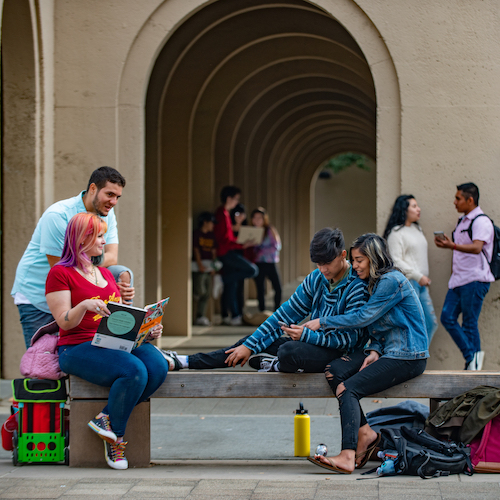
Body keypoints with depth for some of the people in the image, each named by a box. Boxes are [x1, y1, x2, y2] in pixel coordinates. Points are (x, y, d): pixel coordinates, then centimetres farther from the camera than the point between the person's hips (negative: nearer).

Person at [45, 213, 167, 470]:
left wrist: (148, 330, 4)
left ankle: (106, 419, -13)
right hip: (77, 349, -7)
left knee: (158, 366, -23)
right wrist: (84, 306, -28)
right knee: (134, 371, -32)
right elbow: (65, 322, -8)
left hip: (115, 344, 7)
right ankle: (115, 438, -12)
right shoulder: (60, 274, 1)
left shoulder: (105, 274, 25)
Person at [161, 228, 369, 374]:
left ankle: (275, 366, -1)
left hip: (340, 354, -8)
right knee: (249, 343, 3)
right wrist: (250, 345, 3)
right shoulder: (316, 280, 6)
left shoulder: (357, 287, -16)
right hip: (315, 342, 8)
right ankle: (180, 362, 5)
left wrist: (303, 334, -21)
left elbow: (349, 338, -20)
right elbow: (285, 314, 8)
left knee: (289, 351, -36)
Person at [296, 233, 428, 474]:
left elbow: (364, 317, -17)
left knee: (349, 388, -23)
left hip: (407, 357, -9)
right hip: (386, 350, 9)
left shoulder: (392, 281, -15)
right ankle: (364, 432, -12)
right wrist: (374, 350, -4)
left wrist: (322, 323, -11)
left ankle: (347, 456, -27)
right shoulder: (376, 282, 16)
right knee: (334, 370, -12)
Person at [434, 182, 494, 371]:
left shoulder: (481, 221, -10)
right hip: (458, 280, 9)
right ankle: (472, 355, 6)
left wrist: (452, 245, -40)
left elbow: (476, 248, -27)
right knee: (447, 318, -1)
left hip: (475, 280, -9)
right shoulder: (462, 221, 19)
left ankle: (474, 365, 3)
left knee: (469, 324, -6)